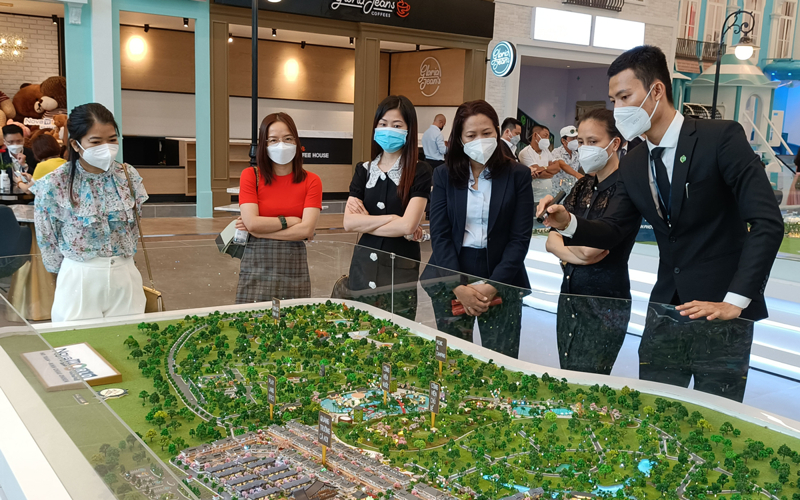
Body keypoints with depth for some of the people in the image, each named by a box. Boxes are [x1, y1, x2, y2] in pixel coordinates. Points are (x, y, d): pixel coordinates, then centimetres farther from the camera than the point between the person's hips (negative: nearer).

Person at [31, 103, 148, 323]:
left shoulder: (128, 176, -3)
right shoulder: (54, 185, -13)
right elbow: (47, 240, -2)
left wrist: (118, 263, 11)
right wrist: (78, 270, 7)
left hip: (125, 276, 3)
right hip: (79, 279, -3)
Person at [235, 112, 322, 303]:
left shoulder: (311, 181, 3)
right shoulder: (251, 176, 2)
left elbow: (307, 230, -10)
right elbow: (252, 222, -11)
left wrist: (260, 230, -10)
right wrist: (289, 221, -6)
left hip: (294, 269, 1)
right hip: (257, 268, 0)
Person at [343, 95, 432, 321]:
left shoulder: (420, 172, -5)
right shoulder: (364, 170, 7)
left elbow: (408, 226, -16)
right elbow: (349, 222, -4)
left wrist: (365, 221, -6)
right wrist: (391, 218, -11)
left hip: (401, 270, -4)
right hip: (364, 266, 4)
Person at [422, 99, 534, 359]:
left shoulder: (518, 175, 1)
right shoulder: (443, 175, 5)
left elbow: (520, 238, -2)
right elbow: (439, 234, -1)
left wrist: (493, 286, -12)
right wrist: (459, 288, -11)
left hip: (501, 282, -1)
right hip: (451, 281, 1)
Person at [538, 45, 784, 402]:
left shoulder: (722, 138, -12)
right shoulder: (632, 165, 7)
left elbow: (767, 222, -16)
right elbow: (613, 231, 8)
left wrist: (735, 302, -21)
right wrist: (568, 223, -13)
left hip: (722, 317, -5)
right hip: (664, 316, 5)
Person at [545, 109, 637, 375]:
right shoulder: (583, 186, 10)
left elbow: (591, 247, -21)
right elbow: (551, 241, 4)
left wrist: (562, 229, -2)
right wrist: (576, 254, -15)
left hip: (605, 301, -7)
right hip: (570, 295, 7)